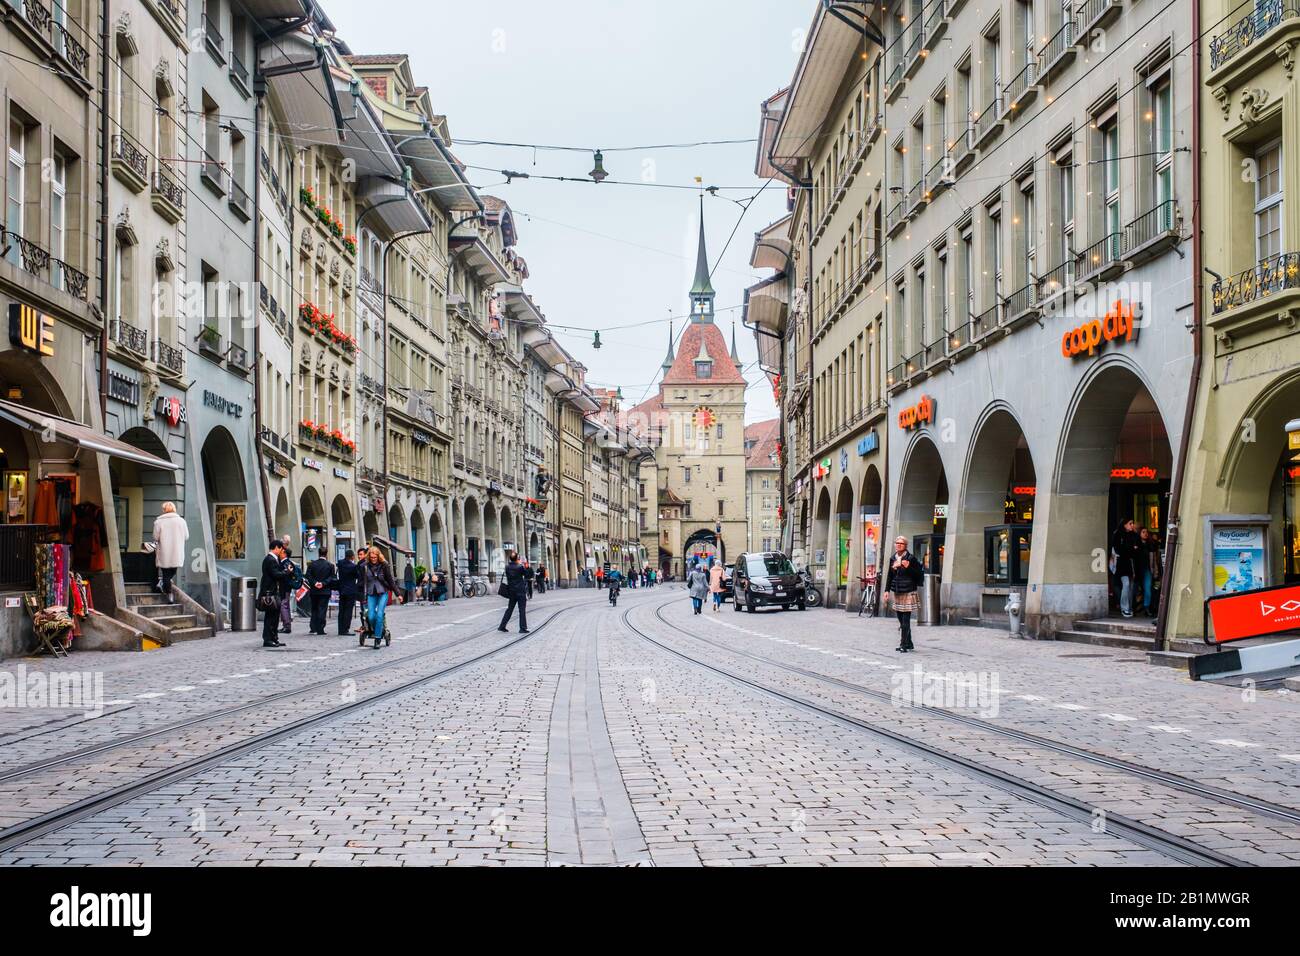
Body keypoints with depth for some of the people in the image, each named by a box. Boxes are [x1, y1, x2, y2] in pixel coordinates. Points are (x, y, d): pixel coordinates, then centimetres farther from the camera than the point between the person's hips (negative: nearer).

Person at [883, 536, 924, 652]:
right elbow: (890, 576, 16)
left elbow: (919, 573, -5)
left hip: (908, 592, -6)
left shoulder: (911, 558, -5)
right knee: (901, 621, 9)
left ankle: (904, 645, -6)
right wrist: (887, 590, 11)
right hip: (896, 593, 6)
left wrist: (908, 567, -19)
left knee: (905, 621, -8)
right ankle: (908, 644, 19)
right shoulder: (893, 558, 11)